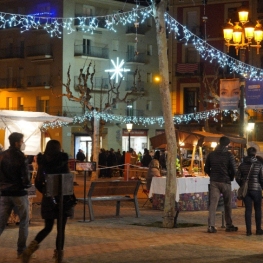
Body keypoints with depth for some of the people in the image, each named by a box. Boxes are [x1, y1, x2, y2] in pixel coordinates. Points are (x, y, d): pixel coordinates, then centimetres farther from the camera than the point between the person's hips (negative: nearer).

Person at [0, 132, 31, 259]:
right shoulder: (20, 157, -12)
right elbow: (25, 178, -14)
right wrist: (28, 184, 5)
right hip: (19, 193, -4)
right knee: (24, 222, 10)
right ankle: (21, 250, 12)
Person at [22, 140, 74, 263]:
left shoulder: (43, 161, 1)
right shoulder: (62, 160, -8)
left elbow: (37, 182, -2)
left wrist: (45, 191, 12)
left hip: (49, 198, 3)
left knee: (47, 227, 14)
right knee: (61, 228, 6)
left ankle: (31, 248, -7)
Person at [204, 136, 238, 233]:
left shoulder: (211, 155, 4)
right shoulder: (229, 155, -8)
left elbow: (206, 169, 8)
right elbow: (234, 170, -9)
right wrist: (230, 178, 10)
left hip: (214, 182, 3)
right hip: (225, 182, -2)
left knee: (213, 203, -1)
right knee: (228, 204, 11)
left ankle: (211, 226, -11)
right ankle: (229, 225, 18)